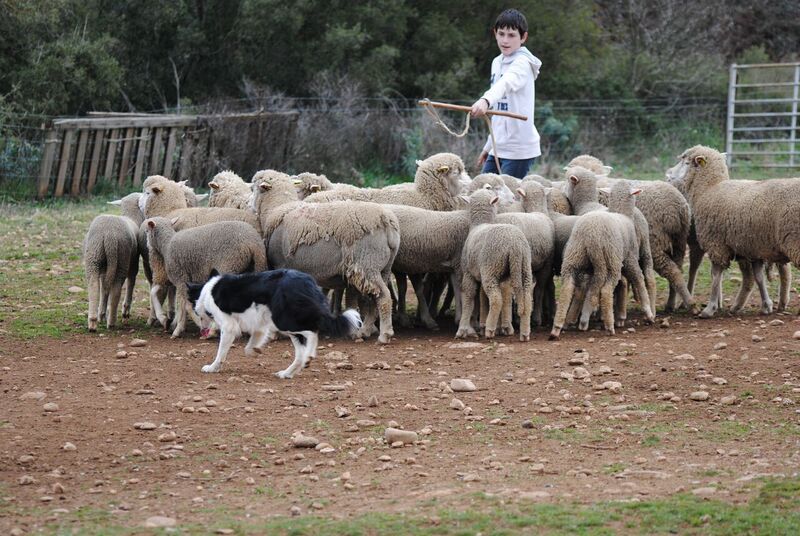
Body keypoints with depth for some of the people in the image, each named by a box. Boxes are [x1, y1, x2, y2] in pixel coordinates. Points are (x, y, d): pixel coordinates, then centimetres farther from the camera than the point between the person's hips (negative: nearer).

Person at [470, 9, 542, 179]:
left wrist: (486, 100, -54)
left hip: (519, 151, -8)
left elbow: (506, 83, -34)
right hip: (498, 149, 8)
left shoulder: (523, 63, -11)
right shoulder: (497, 63, 14)